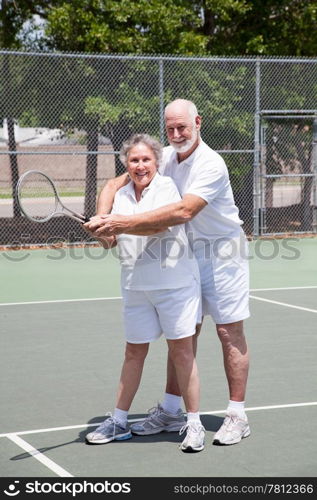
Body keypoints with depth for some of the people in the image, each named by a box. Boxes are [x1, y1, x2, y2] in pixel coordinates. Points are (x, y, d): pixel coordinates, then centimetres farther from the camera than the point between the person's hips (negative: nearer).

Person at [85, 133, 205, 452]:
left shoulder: (167, 187, -4)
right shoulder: (121, 195, 12)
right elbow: (110, 242, 13)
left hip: (174, 282, -5)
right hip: (136, 286, 5)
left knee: (181, 351, -1)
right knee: (134, 352, 10)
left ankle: (193, 423, 7)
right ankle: (118, 421, 19)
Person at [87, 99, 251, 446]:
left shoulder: (211, 165, -23)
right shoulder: (164, 159, -1)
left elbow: (184, 211, -35)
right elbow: (115, 184, 0)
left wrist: (127, 223, -40)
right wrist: (104, 219, -20)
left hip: (221, 253, -6)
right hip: (186, 255, 6)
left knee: (229, 331, -2)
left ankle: (237, 416, 5)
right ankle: (169, 411, 17)